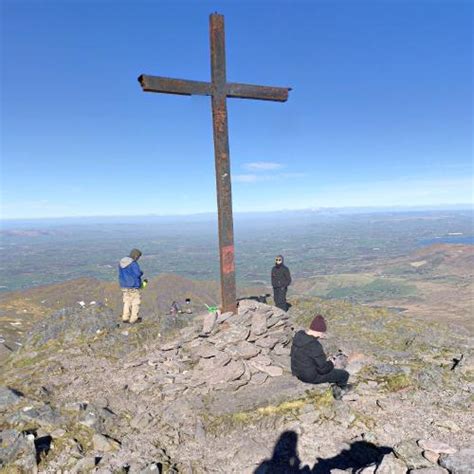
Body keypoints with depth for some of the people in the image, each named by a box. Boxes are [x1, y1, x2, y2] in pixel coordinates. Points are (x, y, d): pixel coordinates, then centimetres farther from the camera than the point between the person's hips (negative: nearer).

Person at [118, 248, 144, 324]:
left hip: (124, 285, 7)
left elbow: (121, 274, 15)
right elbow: (138, 274, -19)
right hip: (133, 286, -7)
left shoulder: (121, 262, 8)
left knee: (127, 301, 16)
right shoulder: (133, 264, -17)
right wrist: (141, 273, 2)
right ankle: (133, 319, 6)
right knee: (135, 302, 3)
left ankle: (125, 318, 14)